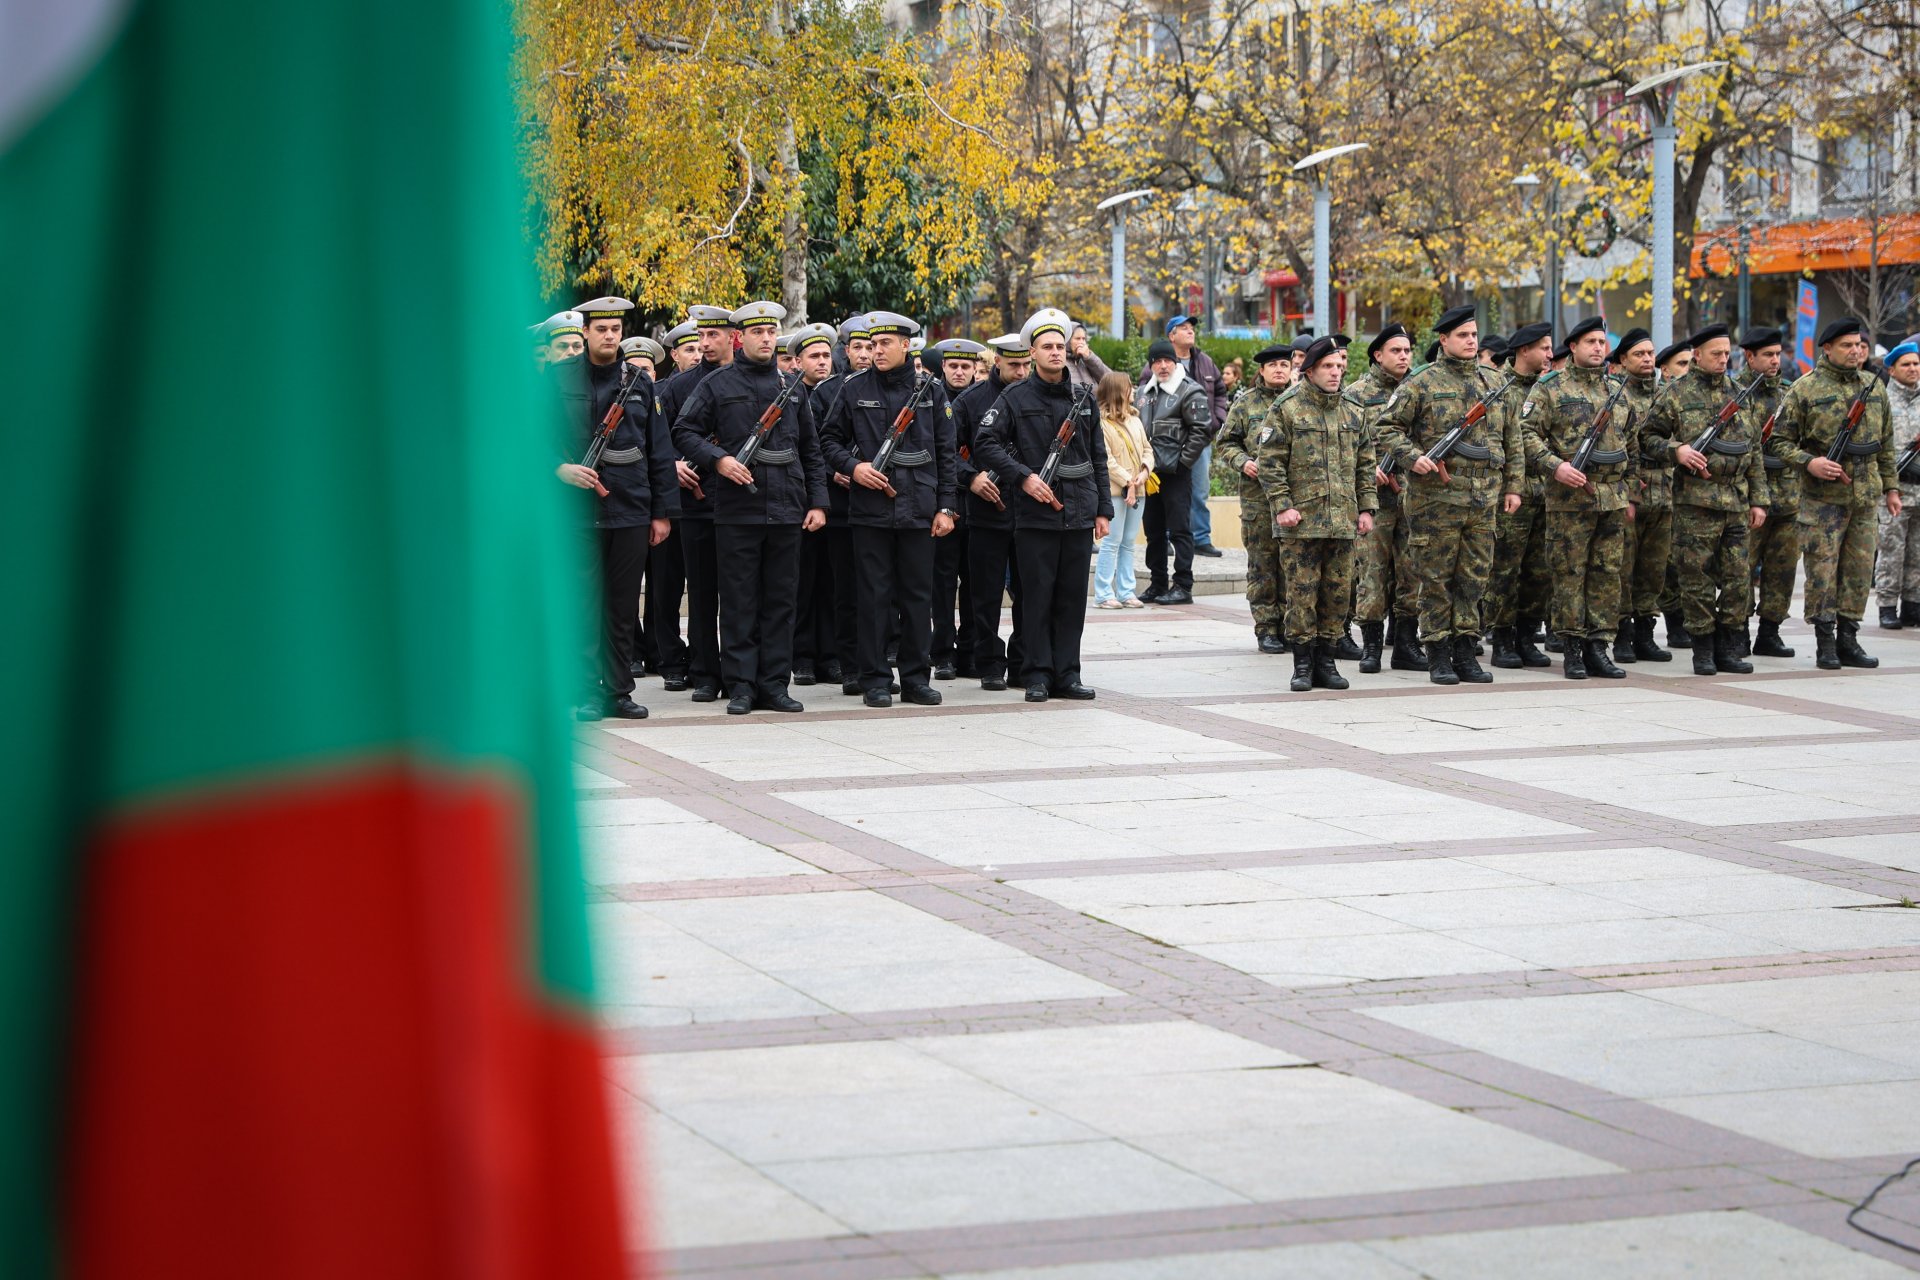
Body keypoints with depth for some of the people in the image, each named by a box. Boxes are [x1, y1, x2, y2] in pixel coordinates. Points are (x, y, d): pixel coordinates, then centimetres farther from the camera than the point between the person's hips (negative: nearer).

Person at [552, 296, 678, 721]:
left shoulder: (640, 382, 10)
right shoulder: (560, 379, 3)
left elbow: (660, 451, 11)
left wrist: (663, 510, 7)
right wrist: (561, 468, -16)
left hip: (631, 510, 3)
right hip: (578, 508, -2)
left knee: (624, 606, 5)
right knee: (583, 603, -2)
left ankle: (619, 690, 12)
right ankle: (587, 691, 3)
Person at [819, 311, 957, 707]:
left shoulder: (930, 389, 6)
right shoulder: (856, 388, 4)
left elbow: (945, 452, 8)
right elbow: (831, 439, 11)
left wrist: (945, 507, 3)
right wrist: (852, 466, -9)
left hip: (918, 510, 1)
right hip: (870, 508, -1)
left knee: (918, 596, 5)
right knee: (874, 596, 0)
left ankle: (917, 677, 12)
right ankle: (875, 680, 6)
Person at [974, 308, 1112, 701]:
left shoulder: (1083, 399, 13)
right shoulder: (1015, 398, 0)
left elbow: (1098, 458, 16)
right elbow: (985, 443, -5)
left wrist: (1103, 509, 11)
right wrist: (1024, 477, -14)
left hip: (1078, 514, 4)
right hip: (1035, 515, -4)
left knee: (1073, 596, 4)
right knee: (1037, 596, -2)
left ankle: (1067, 674, 9)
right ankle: (1038, 675, 4)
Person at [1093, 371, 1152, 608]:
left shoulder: (1134, 420, 15)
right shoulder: (1101, 423, -9)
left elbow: (1146, 448, 17)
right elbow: (1105, 459, -14)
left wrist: (1145, 471, -3)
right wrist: (1128, 481, -16)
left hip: (1137, 490, 7)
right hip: (1114, 490, -7)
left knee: (1128, 543, 9)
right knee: (1112, 543, -7)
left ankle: (1125, 591, 13)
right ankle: (1103, 594, -4)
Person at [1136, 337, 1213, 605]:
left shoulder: (1190, 392, -8)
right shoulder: (1144, 392, 14)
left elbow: (1203, 430, -13)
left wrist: (1183, 462, -13)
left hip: (1176, 472, -7)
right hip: (1150, 471, 7)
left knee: (1179, 530, -6)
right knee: (1154, 530, 12)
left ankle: (1183, 586, -3)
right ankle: (1158, 584, 19)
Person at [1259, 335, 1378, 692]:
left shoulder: (1354, 413, 13)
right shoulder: (1286, 410, -1)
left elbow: (1365, 465, 17)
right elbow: (1269, 461, -4)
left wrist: (1366, 508, 10)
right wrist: (1282, 506, -12)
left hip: (1343, 521, 4)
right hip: (1301, 520, -4)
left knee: (1338, 592, 6)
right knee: (1302, 591, -2)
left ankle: (1325, 659, 15)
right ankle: (1303, 663, 4)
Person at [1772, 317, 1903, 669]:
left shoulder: (1874, 386, 11)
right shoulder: (1805, 388, -5)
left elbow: (1885, 444, 18)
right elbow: (1780, 440, -3)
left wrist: (1891, 486, 15)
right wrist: (1808, 462, -18)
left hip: (1865, 496, 5)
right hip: (1822, 497, -5)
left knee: (1859, 569, 6)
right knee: (1822, 568, -4)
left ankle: (1848, 640, 15)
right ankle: (1824, 643, 3)